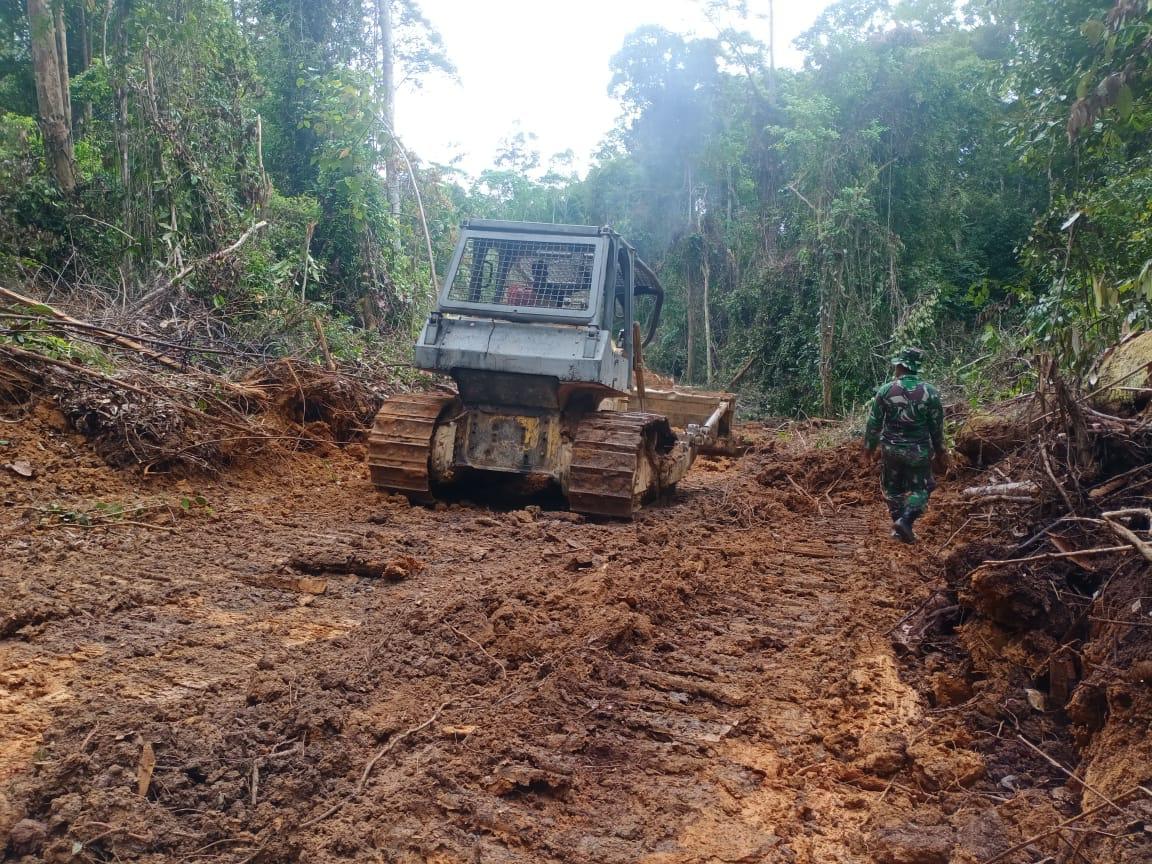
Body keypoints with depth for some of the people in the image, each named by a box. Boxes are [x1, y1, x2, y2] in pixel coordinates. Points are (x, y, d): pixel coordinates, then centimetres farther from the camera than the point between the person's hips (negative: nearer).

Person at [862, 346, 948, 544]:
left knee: (893, 489, 17)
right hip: (919, 451, -1)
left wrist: (869, 447, 10)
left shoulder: (885, 391, -9)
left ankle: (898, 528, 21)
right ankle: (905, 521, -8)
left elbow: (874, 423, -4)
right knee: (920, 488, 12)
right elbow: (937, 427, 0)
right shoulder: (930, 392, -8)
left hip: (891, 449, 1)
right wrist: (940, 452, 14)